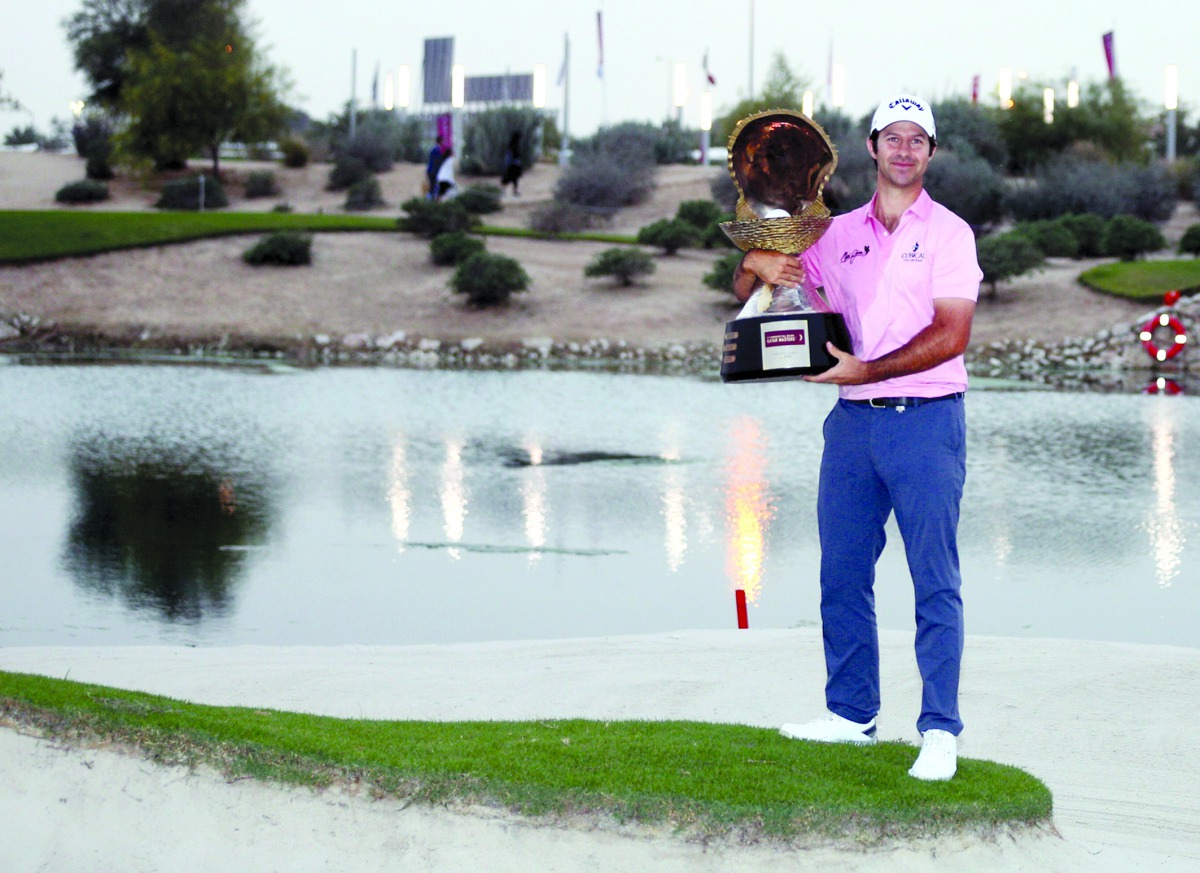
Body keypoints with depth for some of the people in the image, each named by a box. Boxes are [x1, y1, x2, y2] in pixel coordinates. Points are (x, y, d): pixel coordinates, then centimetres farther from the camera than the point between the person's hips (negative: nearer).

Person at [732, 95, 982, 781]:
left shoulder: (948, 232, 0)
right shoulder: (839, 235, 14)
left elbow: (950, 336, -10)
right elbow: (749, 288, 21)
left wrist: (867, 369, -18)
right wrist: (758, 263, -3)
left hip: (926, 420, -5)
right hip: (853, 419, 5)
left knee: (935, 580, -4)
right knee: (842, 574, 7)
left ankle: (940, 730, -4)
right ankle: (852, 713, 17)